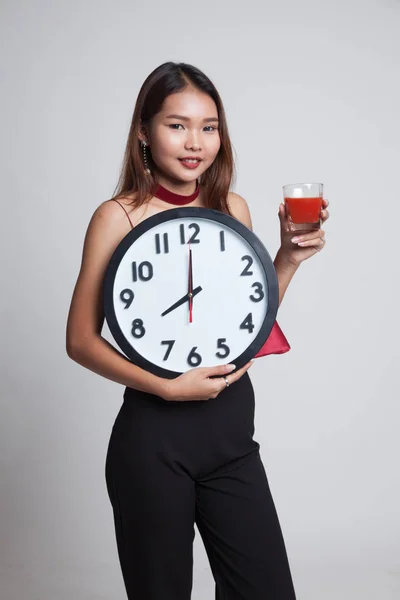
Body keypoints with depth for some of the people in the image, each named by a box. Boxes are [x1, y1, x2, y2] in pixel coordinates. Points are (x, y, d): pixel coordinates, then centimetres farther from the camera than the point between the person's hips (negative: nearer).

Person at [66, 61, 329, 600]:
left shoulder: (233, 208, 6)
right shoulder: (117, 216, -8)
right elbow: (81, 340, -7)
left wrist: (290, 258, 0)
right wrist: (166, 387, -18)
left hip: (233, 426, 5)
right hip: (154, 434, -4)